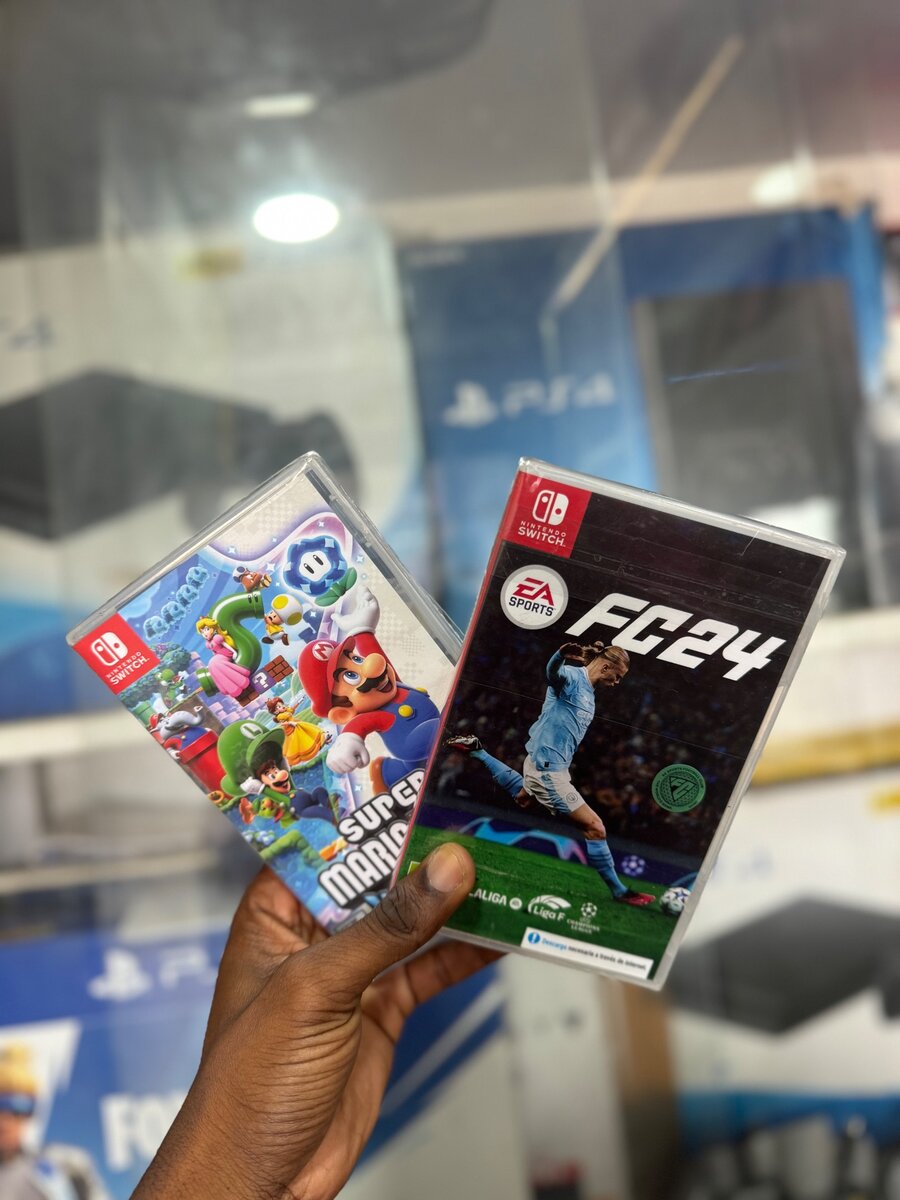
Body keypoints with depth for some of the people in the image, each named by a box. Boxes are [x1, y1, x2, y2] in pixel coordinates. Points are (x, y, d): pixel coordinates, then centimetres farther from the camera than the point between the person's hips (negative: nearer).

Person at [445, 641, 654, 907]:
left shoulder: (588, 690, 9)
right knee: (594, 827, -8)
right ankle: (618, 890, 4)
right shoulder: (572, 676, -18)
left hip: (547, 764, 10)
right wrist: (562, 655, -64)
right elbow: (553, 672, -43)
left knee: (523, 797, 41)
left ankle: (476, 750, 48)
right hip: (548, 769, -10)